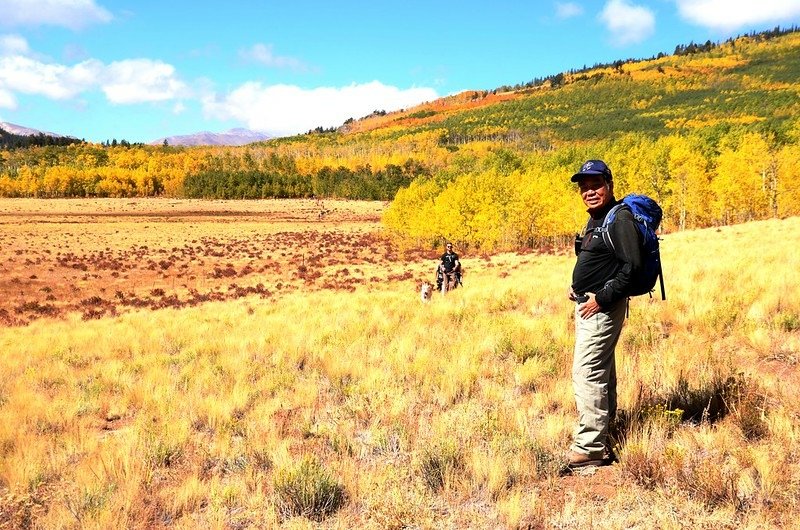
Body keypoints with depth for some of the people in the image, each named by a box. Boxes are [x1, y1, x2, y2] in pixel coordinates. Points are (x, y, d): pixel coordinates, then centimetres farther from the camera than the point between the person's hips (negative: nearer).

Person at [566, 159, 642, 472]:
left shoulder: (620, 218, -13)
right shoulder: (594, 220, 17)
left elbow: (632, 265, -21)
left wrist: (602, 298, -21)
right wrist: (578, 287, 11)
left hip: (603, 308, -11)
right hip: (587, 306, 11)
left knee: (586, 373, -12)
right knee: (601, 374, 15)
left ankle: (588, 449, -7)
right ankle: (603, 443, 25)